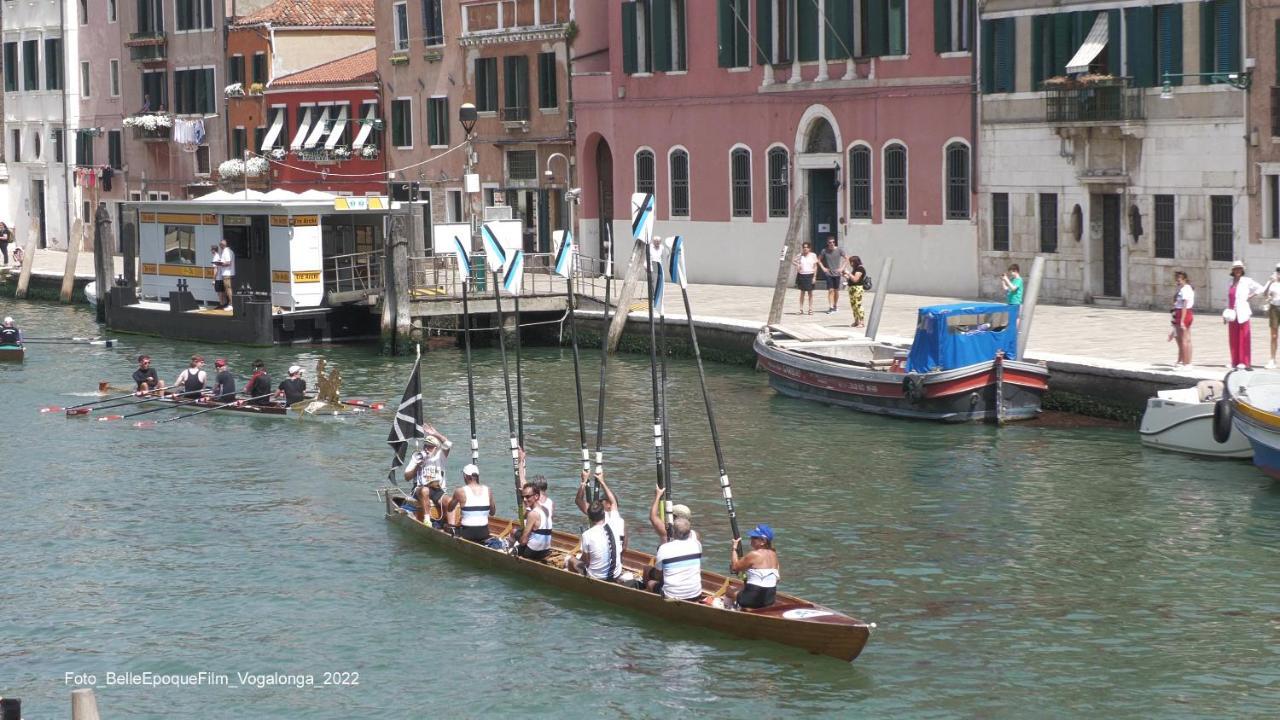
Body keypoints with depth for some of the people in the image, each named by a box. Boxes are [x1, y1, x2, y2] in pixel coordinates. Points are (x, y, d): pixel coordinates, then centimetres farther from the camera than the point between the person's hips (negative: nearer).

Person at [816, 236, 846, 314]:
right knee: (830, 290, -9)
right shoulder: (825, 251, -2)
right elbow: (819, 260, 13)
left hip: (837, 273, 1)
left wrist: (842, 268, -3)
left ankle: (834, 306, 22)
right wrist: (823, 268, 1)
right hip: (829, 274, -1)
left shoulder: (839, 250, -3)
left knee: (836, 290, 7)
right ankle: (830, 307, -13)